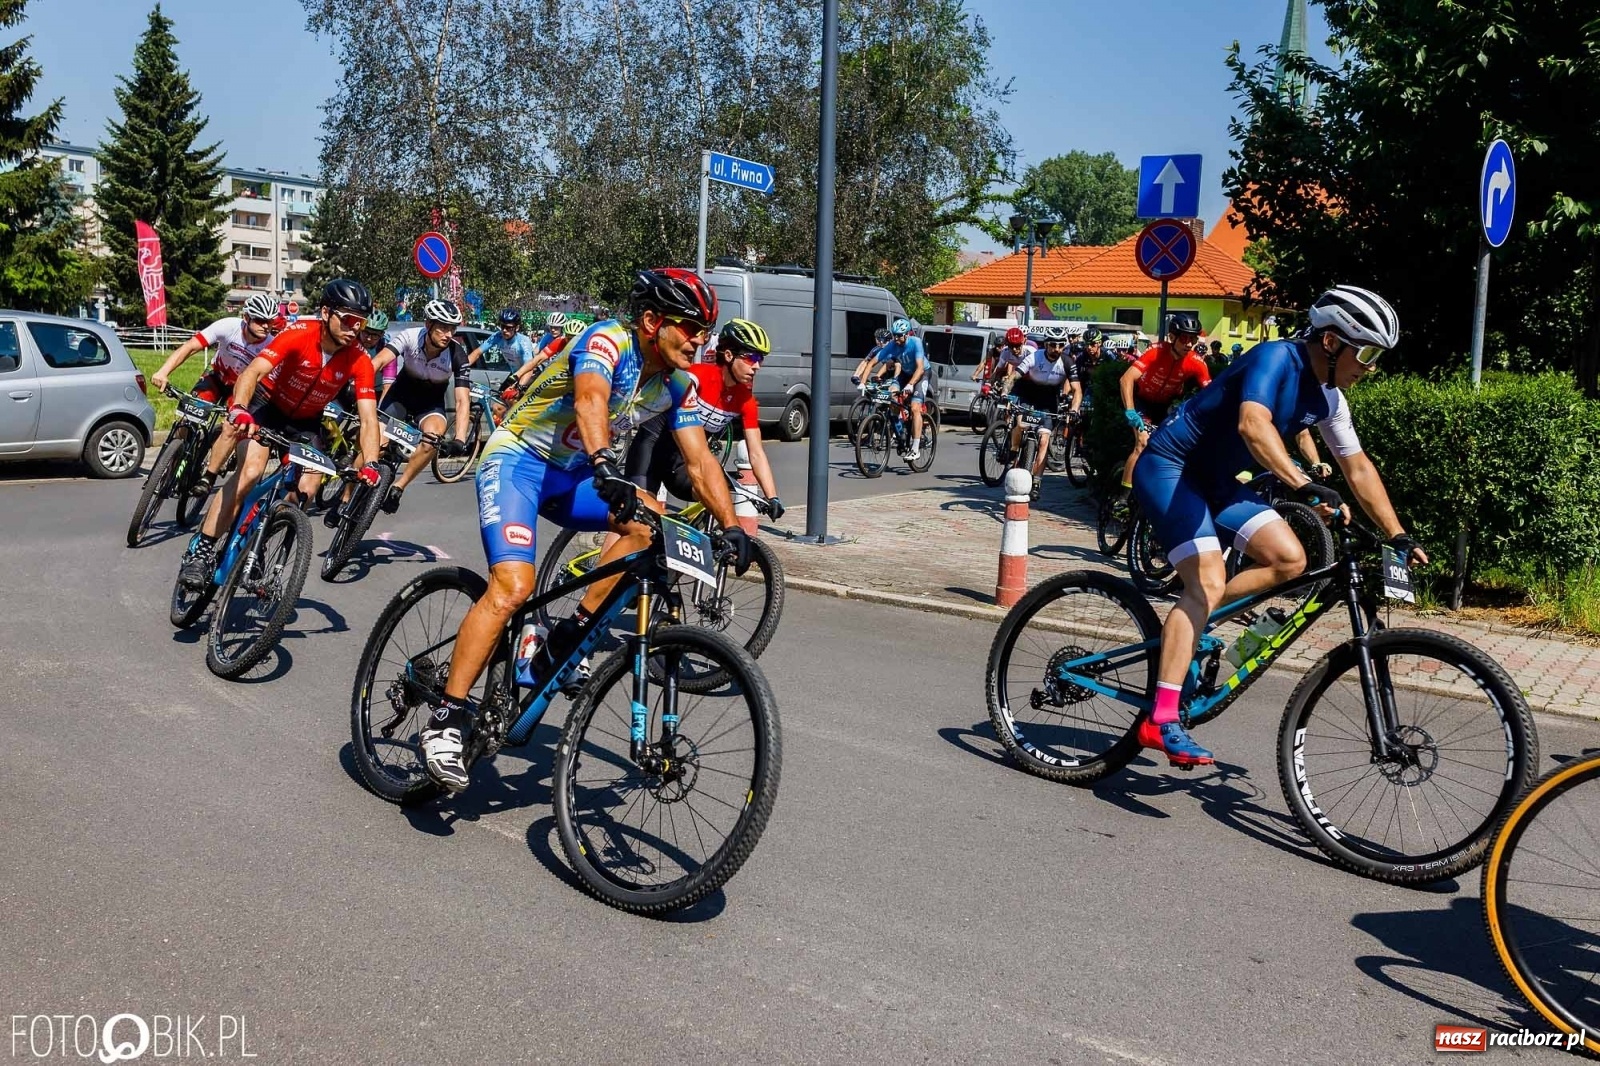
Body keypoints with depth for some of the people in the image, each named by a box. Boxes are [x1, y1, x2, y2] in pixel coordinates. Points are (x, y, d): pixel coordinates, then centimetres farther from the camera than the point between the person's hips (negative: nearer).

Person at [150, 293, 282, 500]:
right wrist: (163, 372, -43)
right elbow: (190, 346, -31)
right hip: (217, 377, 1)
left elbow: (270, 386, -27)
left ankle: (207, 479, -9)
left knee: (231, 429, -23)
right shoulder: (228, 327, -29)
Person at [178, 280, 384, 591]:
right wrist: (238, 409, -59)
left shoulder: (359, 361, -23)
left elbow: (369, 420, -27)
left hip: (306, 422, 3)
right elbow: (253, 371, -40)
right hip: (270, 405, -3)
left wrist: (370, 465, -42)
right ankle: (200, 551, -16)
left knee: (307, 491, -13)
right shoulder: (299, 335, -29)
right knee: (250, 472, -25)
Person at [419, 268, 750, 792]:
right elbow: (590, 400, -42)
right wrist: (605, 466, -60)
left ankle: (566, 638, -6)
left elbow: (700, 461, -1)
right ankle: (444, 721, -17)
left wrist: (731, 525, -13)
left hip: (570, 474, 7)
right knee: (513, 587, -25)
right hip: (516, 459, -7)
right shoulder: (607, 341, -22)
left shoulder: (678, 384, -1)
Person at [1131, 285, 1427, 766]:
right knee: (1208, 582, -22)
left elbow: (1358, 467, 12)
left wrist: (1398, 535, 10)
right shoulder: (1277, 358, -21)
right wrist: (1304, 486, -50)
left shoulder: (1327, 397, 5)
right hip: (1168, 467, -9)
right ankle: (1161, 721, -23)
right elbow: (1253, 425, -39)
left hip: (1215, 480, 9)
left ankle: (1186, 623, 8)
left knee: (1289, 559, -4)